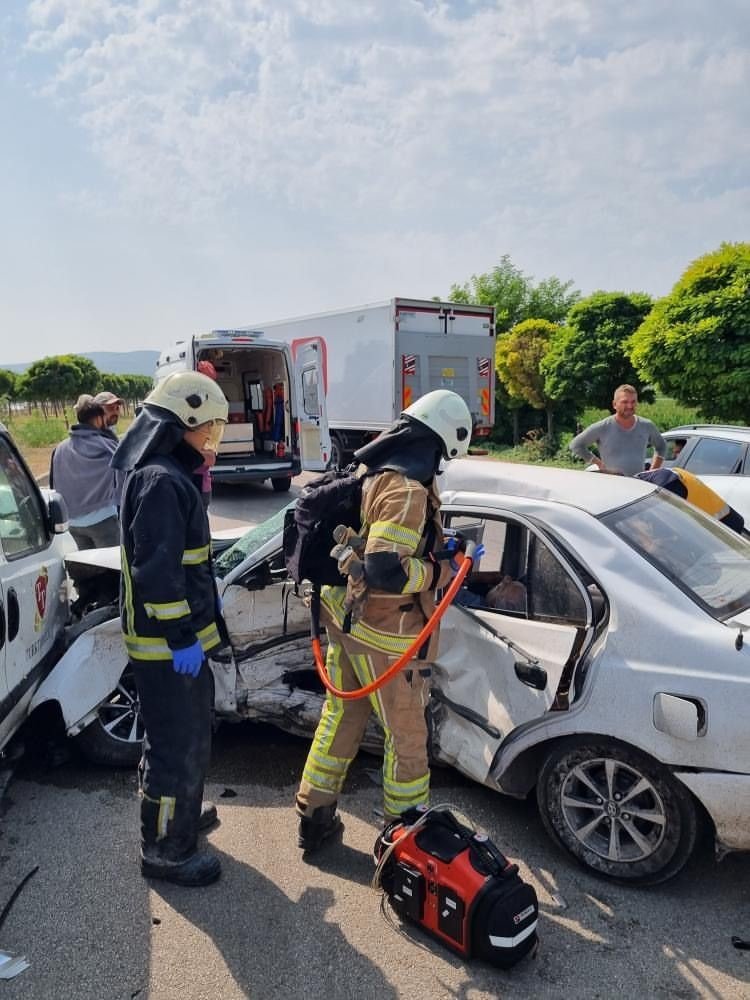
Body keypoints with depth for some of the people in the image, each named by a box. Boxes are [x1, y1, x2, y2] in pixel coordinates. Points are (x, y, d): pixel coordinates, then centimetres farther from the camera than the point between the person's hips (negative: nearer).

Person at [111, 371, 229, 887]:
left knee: (191, 734, 26)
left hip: (181, 635, 11)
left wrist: (206, 600, 22)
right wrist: (181, 636, -22)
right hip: (168, 644, -11)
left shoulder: (168, 473, 12)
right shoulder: (161, 481, -22)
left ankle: (182, 813, 45)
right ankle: (166, 850, 20)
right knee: (178, 747, 3)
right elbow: (156, 569, -27)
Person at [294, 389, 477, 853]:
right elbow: (386, 571, -31)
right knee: (408, 736, 10)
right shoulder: (408, 489, -25)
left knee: (341, 716, 22)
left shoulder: (372, 470, 4)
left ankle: (315, 817, 36)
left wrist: (432, 542, 14)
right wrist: (443, 571, -16)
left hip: (346, 616, 9)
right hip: (385, 631, -9)